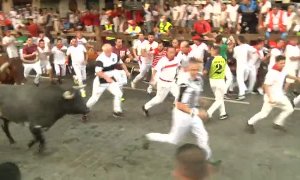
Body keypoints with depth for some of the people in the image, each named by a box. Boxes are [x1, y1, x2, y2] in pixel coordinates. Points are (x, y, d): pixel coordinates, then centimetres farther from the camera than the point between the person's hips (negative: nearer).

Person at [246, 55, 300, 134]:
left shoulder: (283, 71, 2)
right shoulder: (272, 73, -25)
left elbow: (287, 75, 26)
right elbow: (266, 86, -27)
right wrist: (270, 98, -32)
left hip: (280, 96, 9)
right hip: (272, 96, -9)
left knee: (289, 109, 14)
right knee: (264, 113, -6)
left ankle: (277, 124, 27)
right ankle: (250, 123, 15)